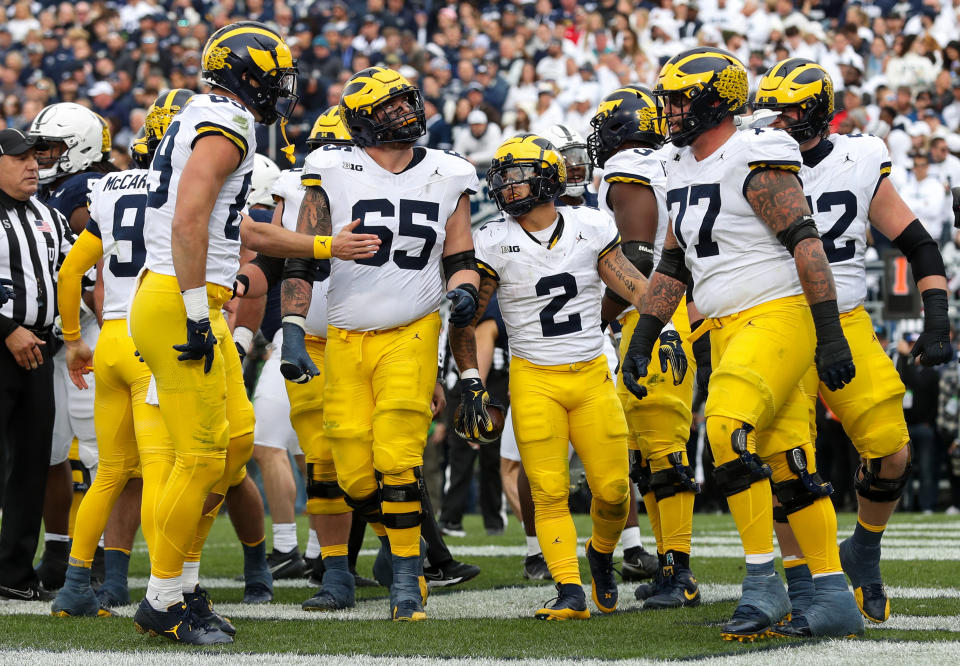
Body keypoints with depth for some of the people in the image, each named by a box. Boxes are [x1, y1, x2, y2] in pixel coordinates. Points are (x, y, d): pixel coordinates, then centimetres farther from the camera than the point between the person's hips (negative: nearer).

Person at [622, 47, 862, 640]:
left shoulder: (755, 163, -12)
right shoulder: (685, 172, 15)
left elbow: (808, 247, -16)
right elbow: (672, 267, 23)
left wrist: (831, 335, -20)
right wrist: (641, 342, 20)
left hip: (776, 318, -8)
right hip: (728, 330, 8)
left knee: (729, 431, -23)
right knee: (788, 466, 6)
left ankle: (763, 584, -16)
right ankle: (835, 601, 9)